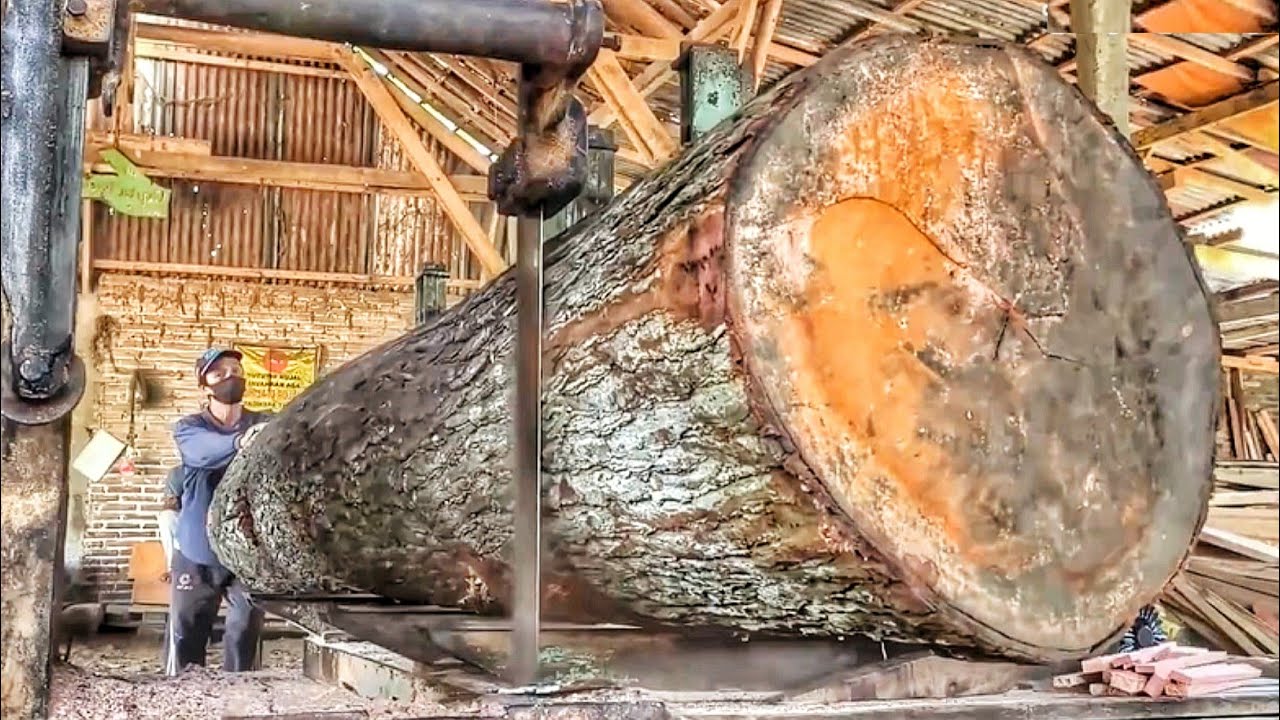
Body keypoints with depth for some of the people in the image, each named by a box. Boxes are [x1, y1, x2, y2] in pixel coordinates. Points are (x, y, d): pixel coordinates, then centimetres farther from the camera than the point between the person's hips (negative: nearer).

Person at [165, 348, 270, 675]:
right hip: (197, 553, -1)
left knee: (244, 639, 6)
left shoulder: (264, 425, 3)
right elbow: (207, 451, -25)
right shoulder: (189, 429, -2)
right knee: (186, 642, 4)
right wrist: (241, 441, -47)